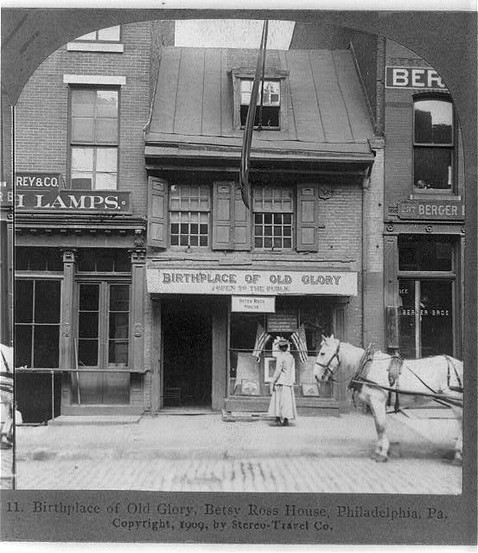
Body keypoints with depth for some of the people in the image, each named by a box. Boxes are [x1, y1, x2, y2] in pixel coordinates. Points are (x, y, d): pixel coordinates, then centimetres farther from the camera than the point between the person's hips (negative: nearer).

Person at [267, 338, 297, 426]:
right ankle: (286, 420, 6)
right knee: (287, 399, 6)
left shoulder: (280, 356, -10)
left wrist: (272, 381, -12)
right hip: (289, 381, 5)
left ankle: (278, 418, 2)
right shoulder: (291, 357, 7)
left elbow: (278, 370, -15)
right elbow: (292, 371, 12)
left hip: (280, 380, -5)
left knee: (278, 399, 4)